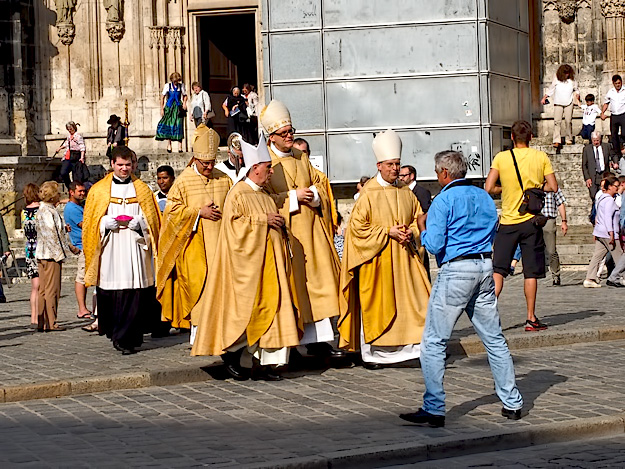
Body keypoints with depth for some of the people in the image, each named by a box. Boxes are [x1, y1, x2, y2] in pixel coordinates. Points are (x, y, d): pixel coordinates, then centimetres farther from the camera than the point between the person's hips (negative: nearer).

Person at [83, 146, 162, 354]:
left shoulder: (142, 189, 13)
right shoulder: (99, 190, 11)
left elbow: (152, 219, 10)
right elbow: (92, 221, 8)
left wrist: (136, 222, -10)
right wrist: (110, 223, -10)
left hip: (135, 247, 0)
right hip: (110, 250, 0)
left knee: (133, 293, -9)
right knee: (110, 294, 0)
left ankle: (125, 338, -7)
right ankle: (116, 333, 16)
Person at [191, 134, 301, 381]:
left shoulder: (265, 196, 19)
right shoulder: (238, 194, -6)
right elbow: (234, 222, -16)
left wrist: (279, 225, 6)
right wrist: (262, 220, -16)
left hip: (268, 261, 8)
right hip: (247, 261, -8)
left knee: (269, 306, 2)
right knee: (247, 308, -8)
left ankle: (261, 362, 3)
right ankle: (232, 352, 10)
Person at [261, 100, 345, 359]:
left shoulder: (301, 158, 14)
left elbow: (319, 184, 20)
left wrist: (313, 194, -2)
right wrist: (293, 197, -14)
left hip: (309, 226, 6)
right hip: (284, 230, -6)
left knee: (318, 280, 3)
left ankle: (317, 339, 7)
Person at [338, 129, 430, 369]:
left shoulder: (406, 192, 9)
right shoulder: (368, 194, -6)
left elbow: (418, 219, 17)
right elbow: (357, 226, -9)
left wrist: (410, 233, -5)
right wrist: (388, 232, -14)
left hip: (403, 257, 5)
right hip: (376, 258, -5)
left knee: (412, 301, -2)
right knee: (375, 304, -2)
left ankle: (415, 347, 1)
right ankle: (371, 354, 5)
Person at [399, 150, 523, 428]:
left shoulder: (444, 200, -8)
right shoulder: (485, 197, 13)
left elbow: (434, 245, -13)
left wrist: (423, 228, 6)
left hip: (456, 269, -7)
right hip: (485, 267, 7)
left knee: (434, 343, -1)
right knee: (494, 340, 13)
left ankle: (434, 410, -4)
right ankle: (512, 403, 15)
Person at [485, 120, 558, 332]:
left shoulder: (501, 158, -2)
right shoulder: (541, 157, 0)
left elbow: (489, 188, -8)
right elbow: (553, 187, -1)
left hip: (508, 220, 0)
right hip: (531, 220, 0)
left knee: (498, 269, 4)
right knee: (531, 272, 4)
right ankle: (531, 318, 6)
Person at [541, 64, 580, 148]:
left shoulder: (572, 80, 3)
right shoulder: (557, 79, 0)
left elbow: (576, 89, 15)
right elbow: (551, 89, 8)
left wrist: (577, 95, -5)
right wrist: (544, 98, 4)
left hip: (569, 103, 1)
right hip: (558, 103, -1)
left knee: (568, 121, -1)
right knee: (557, 121, -10)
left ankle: (569, 139, 13)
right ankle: (557, 141, -14)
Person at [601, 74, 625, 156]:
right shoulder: (610, 93, 9)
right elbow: (606, 103, 20)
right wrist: (602, 113, 6)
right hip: (613, 116, 4)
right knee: (613, 135, 8)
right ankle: (616, 152, 17)